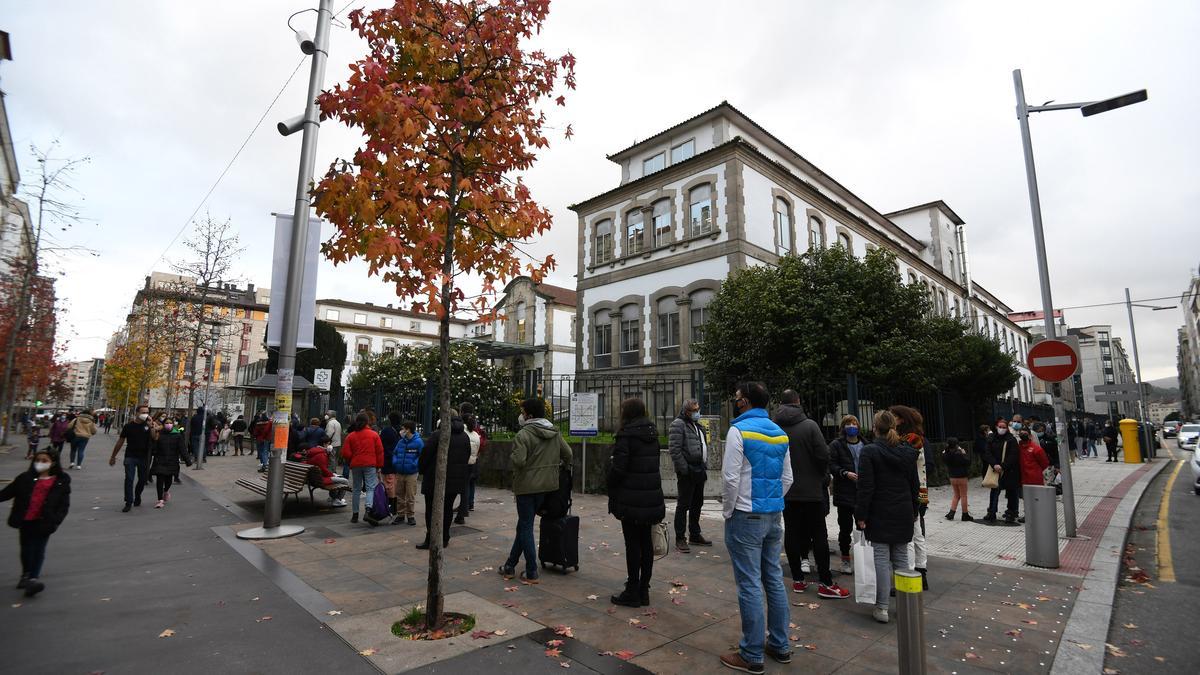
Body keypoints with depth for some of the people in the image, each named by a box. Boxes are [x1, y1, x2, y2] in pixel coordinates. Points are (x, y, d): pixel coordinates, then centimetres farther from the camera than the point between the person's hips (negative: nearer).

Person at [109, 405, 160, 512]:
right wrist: (113, 456, 10)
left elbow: (155, 438, -16)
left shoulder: (150, 425, -1)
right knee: (129, 479, -9)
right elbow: (120, 441, 7)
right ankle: (128, 503, -3)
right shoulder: (129, 426, -1)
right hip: (130, 456, -1)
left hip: (144, 457, 1)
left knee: (142, 480, 12)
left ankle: (137, 497, 34)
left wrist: (151, 426, -25)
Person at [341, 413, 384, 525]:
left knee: (356, 489, 13)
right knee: (371, 488, -4)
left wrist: (350, 462, 17)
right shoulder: (374, 435, -1)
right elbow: (380, 452, -1)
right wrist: (379, 466, 7)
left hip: (355, 465, 3)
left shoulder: (350, 436, 3)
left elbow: (345, 453, 0)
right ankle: (368, 511, -23)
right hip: (370, 465, -2)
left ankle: (355, 514, 18)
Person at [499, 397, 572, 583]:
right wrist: (560, 466, 23)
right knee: (523, 525, 19)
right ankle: (510, 566, 29)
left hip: (526, 486, -7)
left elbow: (518, 461, -27)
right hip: (547, 484, 7)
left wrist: (511, 458, -5)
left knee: (526, 527, 5)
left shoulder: (524, 434, -18)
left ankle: (531, 572, 9)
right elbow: (568, 454, 6)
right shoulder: (555, 433, 4)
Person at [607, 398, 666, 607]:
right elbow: (654, 464, 12)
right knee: (646, 542, 13)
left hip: (631, 498, -7)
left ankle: (632, 592, 10)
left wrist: (612, 493, -2)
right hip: (652, 496, 7)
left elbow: (618, 467, -16)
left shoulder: (626, 434, -13)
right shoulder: (652, 433, 10)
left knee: (633, 543, 1)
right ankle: (644, 590, 23)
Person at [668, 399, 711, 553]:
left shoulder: (698, 426, 18)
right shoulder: (678, 424, -11)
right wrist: (684, 469, -19)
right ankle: (680, 539, 7)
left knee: (697, 504, 16)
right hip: (687, 473, -9)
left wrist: (705, 466, 14)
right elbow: (674, 449, -18)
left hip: (699, 471, 9)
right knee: (683, 505, -1)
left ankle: (695, 535, 29)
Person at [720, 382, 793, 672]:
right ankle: (780, 645, 28)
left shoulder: (739, 430, -14)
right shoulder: (779, 433, 9)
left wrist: (727, 512, -5)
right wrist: (772, 505, 16)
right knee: (774, 580, 16)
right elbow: (787, 479, 13)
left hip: (746, 518, -7)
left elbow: (730, 478, -17)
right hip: (774, 516, 8)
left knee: (750, 586, 0)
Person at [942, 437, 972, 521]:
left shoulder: (946, 454, -5)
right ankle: (965, 515, 16)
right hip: (961, 477, -6)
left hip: (952, 477, 6)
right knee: (963, 496, 7)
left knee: (956, 495, 19)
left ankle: (951, 513, 13)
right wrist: (964, 453, -5)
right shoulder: (959, 455, -22)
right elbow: (968, 461, -15)